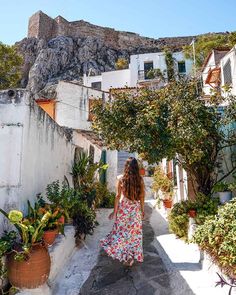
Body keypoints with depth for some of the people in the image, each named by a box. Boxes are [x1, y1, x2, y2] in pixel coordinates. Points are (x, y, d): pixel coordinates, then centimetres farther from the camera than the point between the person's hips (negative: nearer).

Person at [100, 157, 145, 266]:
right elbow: (142, 197, 0)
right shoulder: (140, 179, -5)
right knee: (134, 232, 13)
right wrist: (142, 210, 12)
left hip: (123, 208, -1)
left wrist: (115, 211, 1)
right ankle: (133, 256, 22)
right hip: (136, 209, 1)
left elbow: (118, 196, -7)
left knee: (122, 231, 14)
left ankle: (126, 257, 20)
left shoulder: (121, 178, -9)